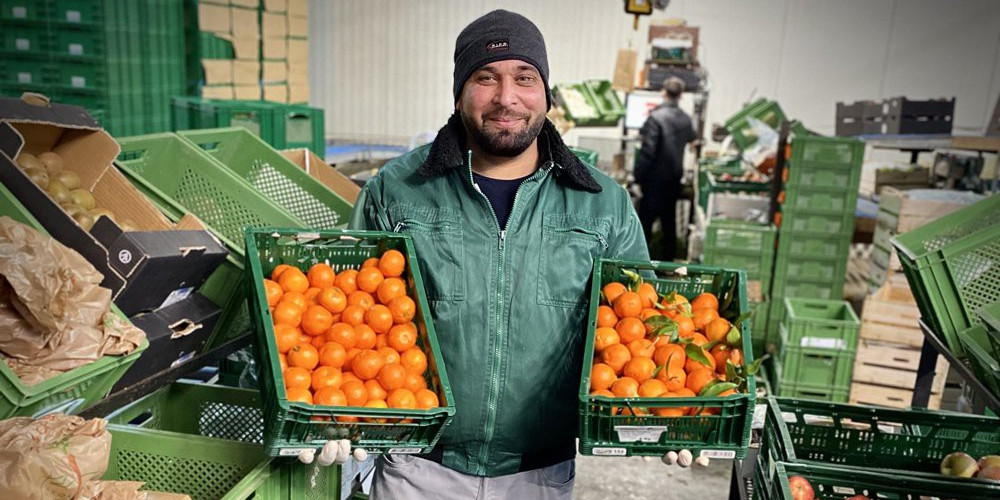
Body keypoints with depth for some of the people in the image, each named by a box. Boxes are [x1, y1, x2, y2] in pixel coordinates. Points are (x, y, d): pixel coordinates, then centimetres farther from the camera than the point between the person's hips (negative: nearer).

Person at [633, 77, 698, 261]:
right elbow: (691, 138, 25)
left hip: (656, 178, -6)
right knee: (669, 220, 15)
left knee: (645, 219, 1)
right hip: (675, 177, 6)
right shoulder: (686, 118, 2)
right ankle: (668, 258, 24)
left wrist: (638, 176, -15)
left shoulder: (656, 117, -18)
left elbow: (647, 151, -22)